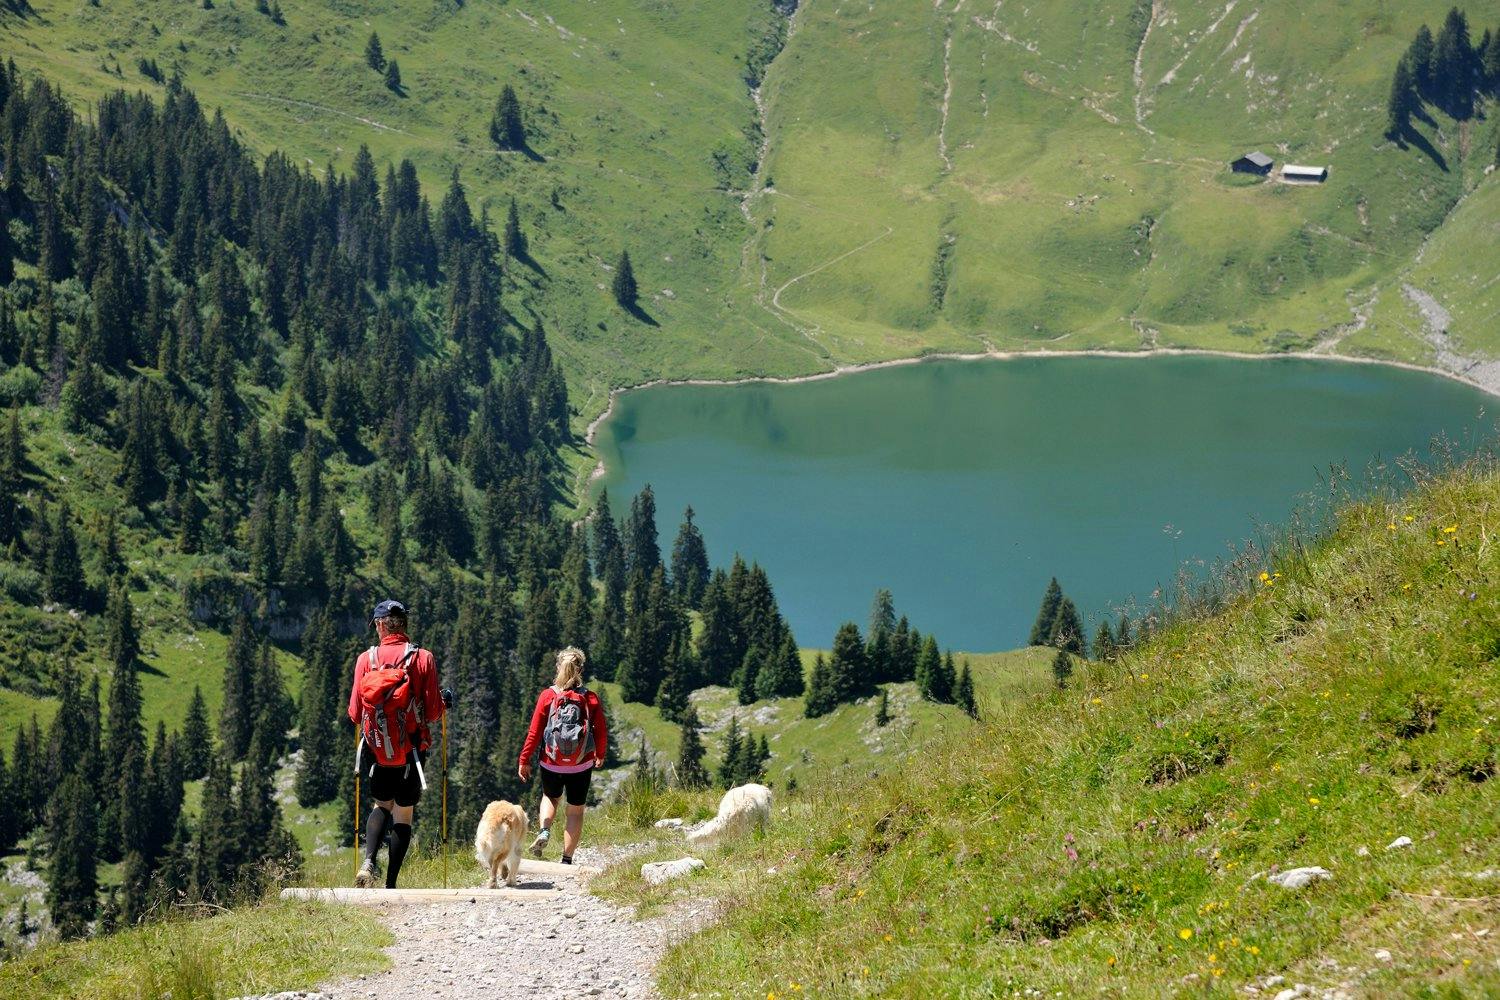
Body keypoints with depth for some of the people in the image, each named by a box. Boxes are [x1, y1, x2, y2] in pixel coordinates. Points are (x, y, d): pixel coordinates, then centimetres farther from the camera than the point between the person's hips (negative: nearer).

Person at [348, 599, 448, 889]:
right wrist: (444, 702, 15)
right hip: (411, 751, -1)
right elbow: (432, 712, -7)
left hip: (377, 750, 1)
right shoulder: (423, 659, -7)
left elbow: (355, 714, -2)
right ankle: (390, 884, 6)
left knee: (382, 806, 21)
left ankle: (368, 862, -4)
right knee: (403, 815, 11)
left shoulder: (366, 659, -5)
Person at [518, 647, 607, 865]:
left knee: (550, 797, 28)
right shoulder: (590, 699, -8)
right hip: (582, 765, -1)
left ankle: (544, 831, 2)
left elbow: (534, 732, -7)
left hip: (551, 763, 1)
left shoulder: (547, 696, -9)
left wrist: (524, 760, 3)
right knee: (576, 810, 12)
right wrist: (600, 756, 18)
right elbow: (602, 732, -1)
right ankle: (567, 860, 9)